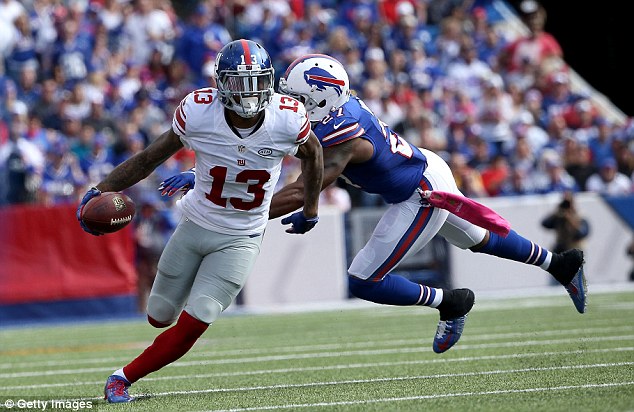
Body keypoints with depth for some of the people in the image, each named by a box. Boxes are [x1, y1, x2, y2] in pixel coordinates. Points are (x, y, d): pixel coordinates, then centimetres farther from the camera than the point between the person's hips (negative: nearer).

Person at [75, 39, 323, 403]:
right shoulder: (198, 112, -20)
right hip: (196, 226, 1)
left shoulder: (288, 118, -19)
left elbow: (312, 153, 5)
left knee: (192, 326, -13)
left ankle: (125, 377, 6)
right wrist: (102, 190, -18)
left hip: (240, 240, -1)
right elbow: (152, 157, -7)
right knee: (160, 317, 13)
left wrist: (311, 210, 16)